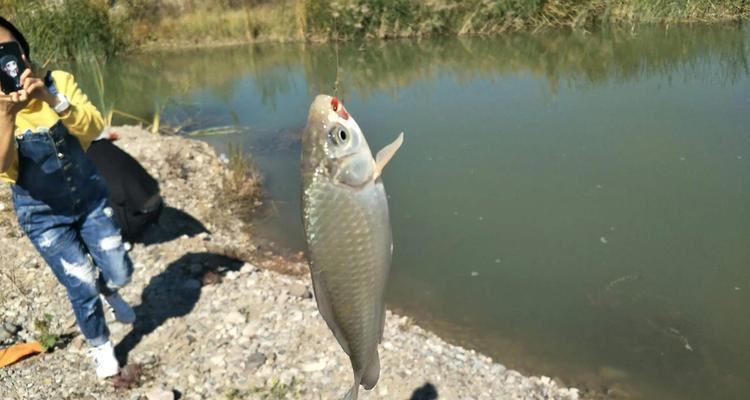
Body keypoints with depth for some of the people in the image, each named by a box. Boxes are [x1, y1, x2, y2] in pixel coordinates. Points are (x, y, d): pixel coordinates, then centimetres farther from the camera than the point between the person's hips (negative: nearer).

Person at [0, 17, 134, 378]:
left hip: (89, 198, 2)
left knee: (119, 273, 8)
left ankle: (106, 291, 47)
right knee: (82, 288, 2)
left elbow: (94, 128, -26)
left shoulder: (58, 81, -13)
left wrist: (49, 97, -40)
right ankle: (99, 347, 32)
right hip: (44, 216, -2)